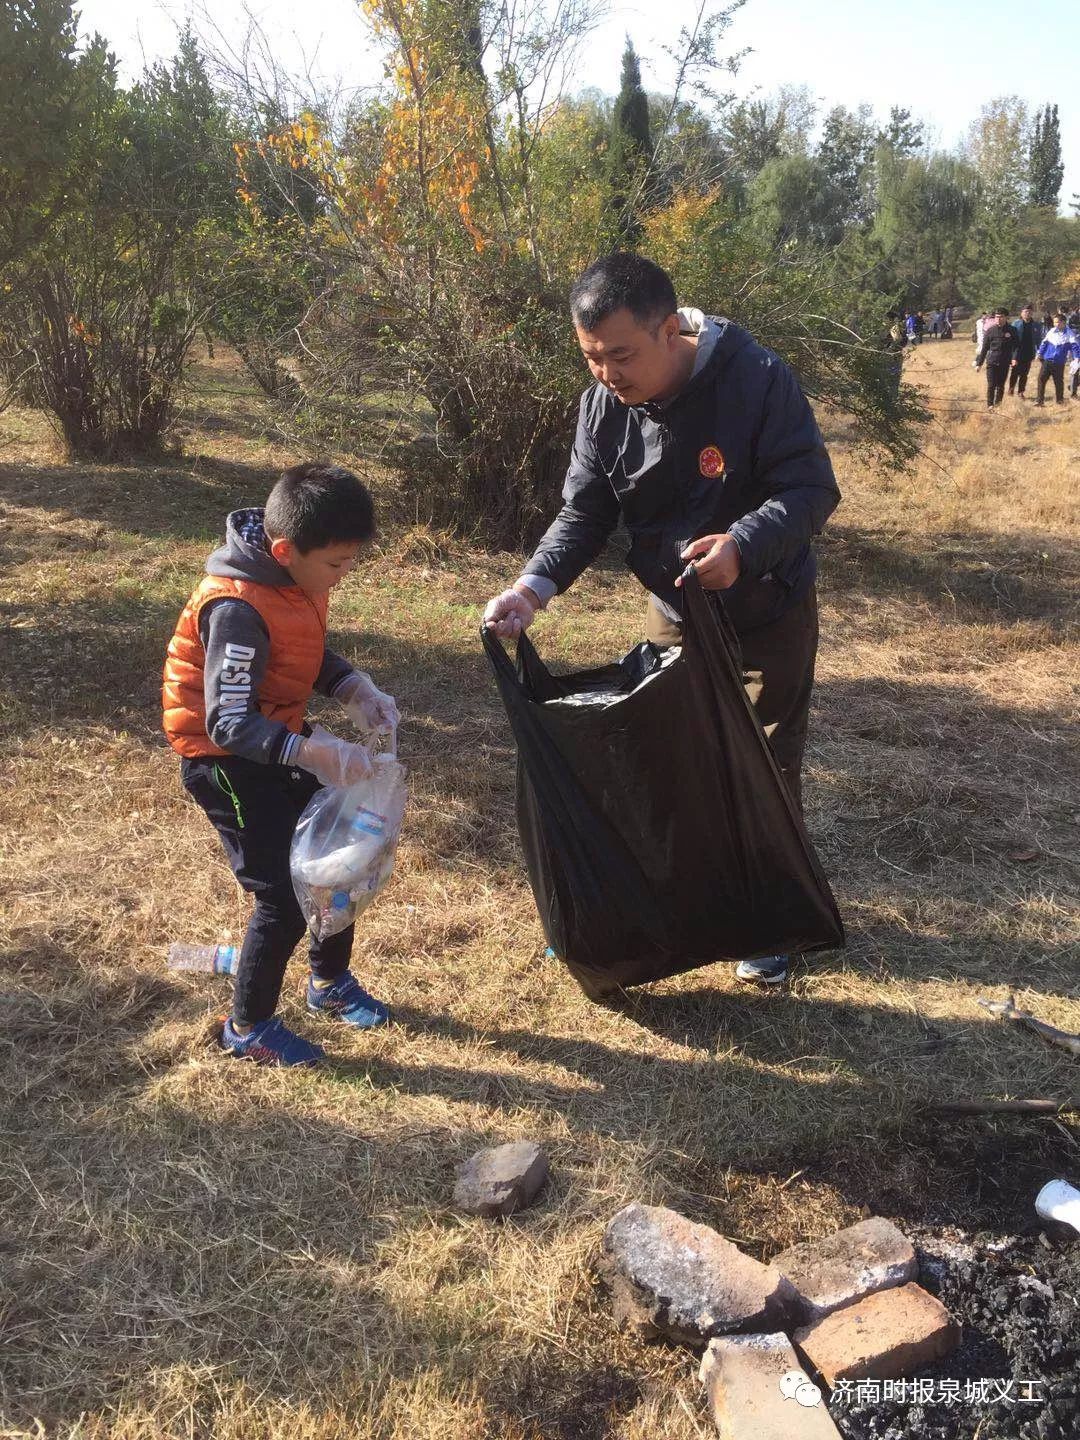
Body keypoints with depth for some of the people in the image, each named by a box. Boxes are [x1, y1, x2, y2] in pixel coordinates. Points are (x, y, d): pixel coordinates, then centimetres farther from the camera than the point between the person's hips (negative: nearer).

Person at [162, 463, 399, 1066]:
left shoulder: (301, 576, -6)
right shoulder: (238, 609, -31)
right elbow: (228, 725, -32)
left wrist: (356, 689, -7)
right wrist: (313, 753, -43)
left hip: (281, 742, 8)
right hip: (226, 760, -8)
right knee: (284, 898, -5)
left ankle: (330, 982, 37)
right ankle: (249, 1028, 19)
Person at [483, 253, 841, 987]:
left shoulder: (757, 380, -27)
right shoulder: (603, 405, -12)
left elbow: (811, 486, -27)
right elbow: (585, 512, -9)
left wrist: (742, 544, -45)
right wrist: (535, 586, -26)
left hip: (770, 612, -4)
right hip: (673, 611, 5)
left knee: (767, 766, 8)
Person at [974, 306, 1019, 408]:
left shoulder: (1011, 331, 1)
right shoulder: (990, 331, 1)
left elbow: (1015, 346, 0)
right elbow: (984, 348, 6)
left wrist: (1014, 358, -18)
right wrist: (978, 363, 5)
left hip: (1005, 363, 1)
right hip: (992, 362, -1)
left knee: (1001, 385, 8)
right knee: (991, 385, -5)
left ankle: (998, 404, 20)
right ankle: (990, 405, 3)